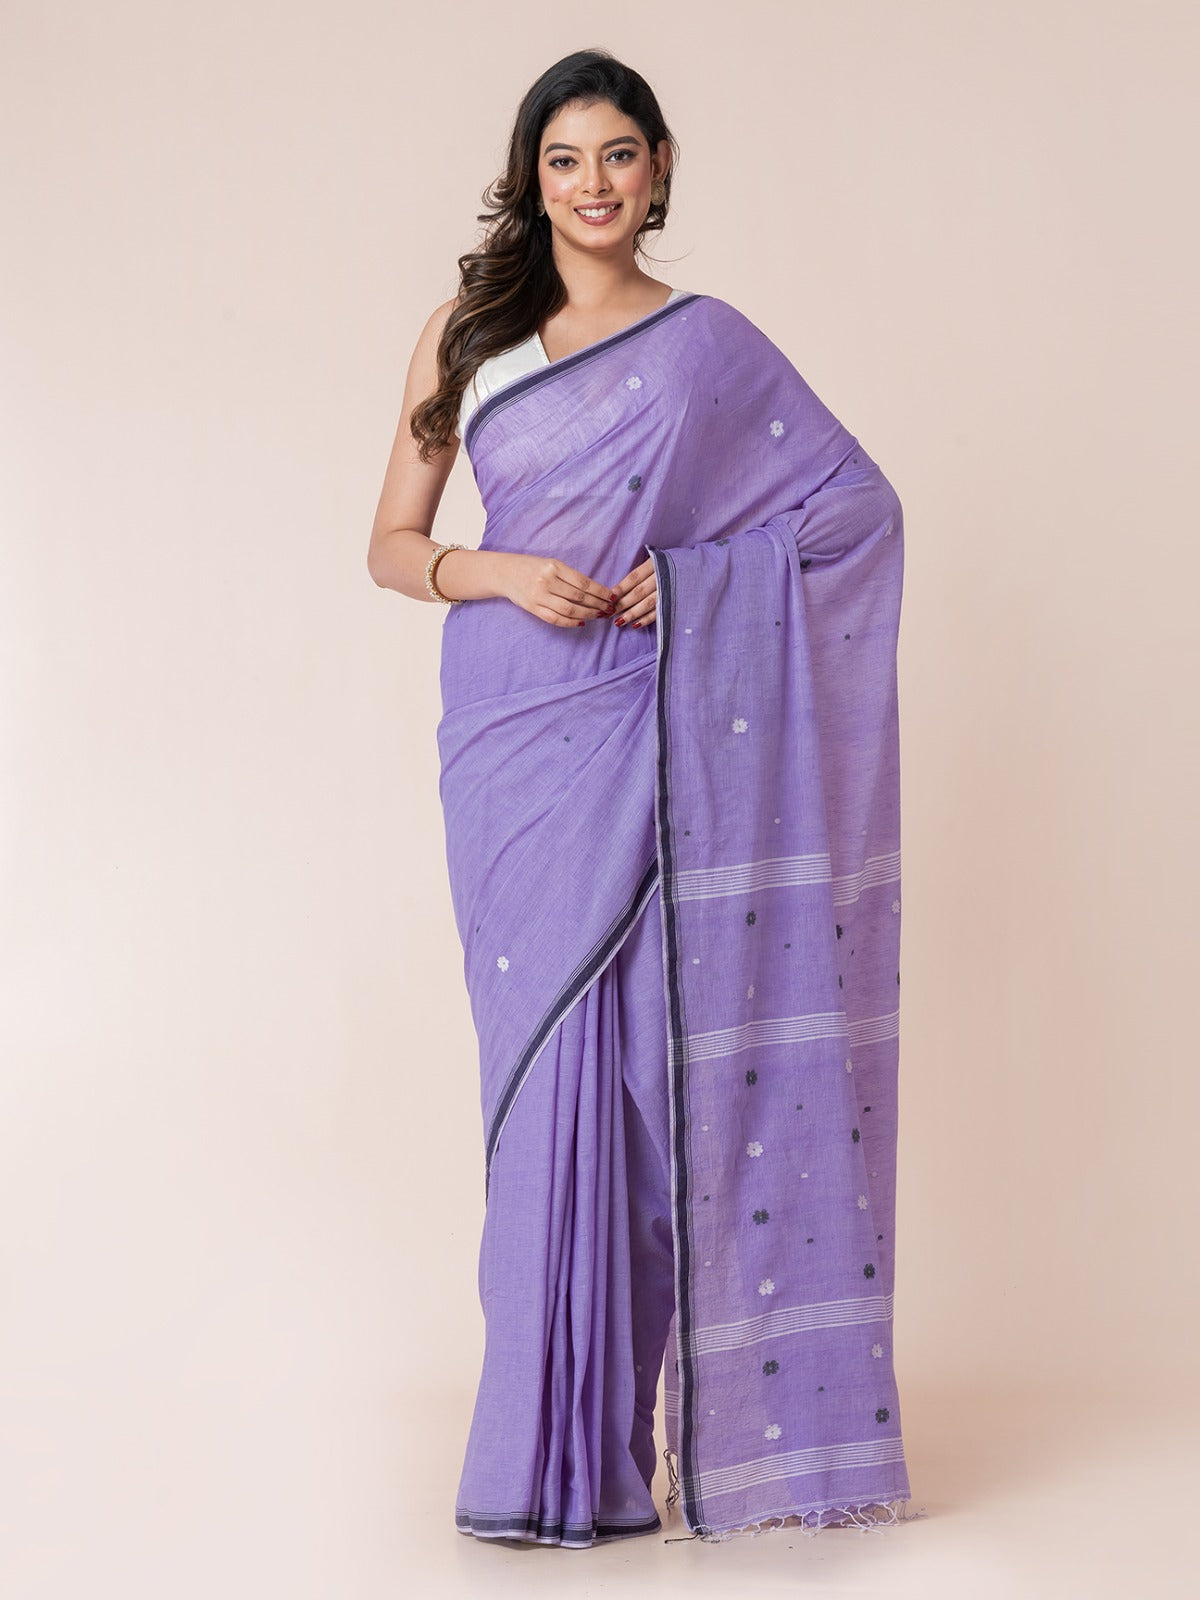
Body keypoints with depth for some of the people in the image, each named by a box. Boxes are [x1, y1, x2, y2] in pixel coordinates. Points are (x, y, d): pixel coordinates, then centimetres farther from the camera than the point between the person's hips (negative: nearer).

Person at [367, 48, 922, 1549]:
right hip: (513, 732, 1)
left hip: (650, 736, -1)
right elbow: (392, 542, 9)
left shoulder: (708, 342, 5)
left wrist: (697, 576, -8)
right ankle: (552, 1446, 6)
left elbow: (857, 504, 4)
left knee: (638, 1056, -4)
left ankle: (610, 1436, 5)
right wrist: (499, 574, -10)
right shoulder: (465, 335, 9)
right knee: (547, 1059, -1)